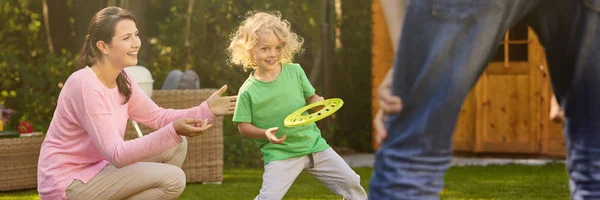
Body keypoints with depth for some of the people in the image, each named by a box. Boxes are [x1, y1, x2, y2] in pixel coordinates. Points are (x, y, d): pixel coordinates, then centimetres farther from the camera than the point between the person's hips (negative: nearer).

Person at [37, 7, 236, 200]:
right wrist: (173, 131, -37)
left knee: (176, 145, 6)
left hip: (94, 168, 9)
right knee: (172, 179, -17)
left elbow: (157, 116, 10)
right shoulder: (86, 86, -25)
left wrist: (207, 109, -6)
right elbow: (117, 154, -28)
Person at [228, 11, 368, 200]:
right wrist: (266, 133, -21)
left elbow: (311, 98, 10)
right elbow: (244, 126, -4)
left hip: (313, 144, 4)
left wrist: (318, 102, -13)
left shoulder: (295, 71, -1)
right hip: (280, 154, -4)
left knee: (351, 182, 8)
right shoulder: (248, 90, -9)